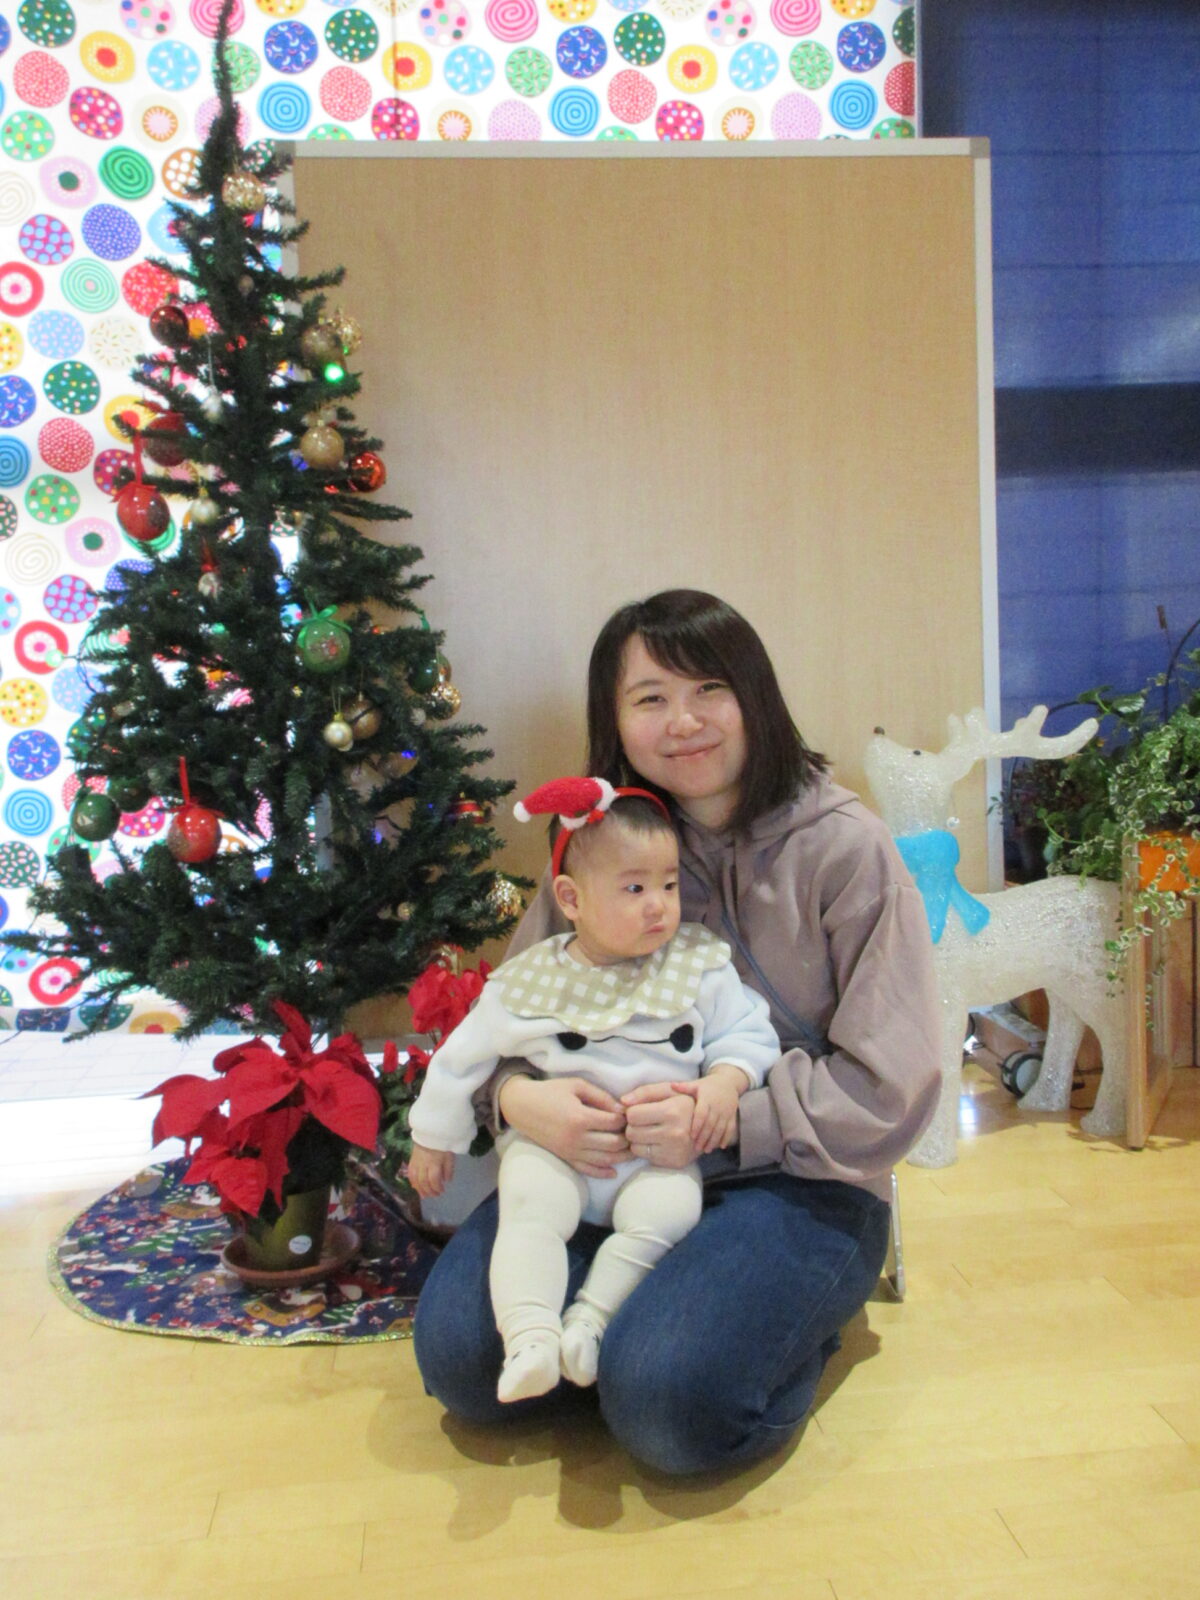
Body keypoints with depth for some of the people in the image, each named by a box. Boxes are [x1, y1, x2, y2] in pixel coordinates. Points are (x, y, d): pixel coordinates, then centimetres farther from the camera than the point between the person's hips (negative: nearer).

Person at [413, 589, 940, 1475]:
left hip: (798, 1181, -3)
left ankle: (795, 1317, 4)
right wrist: (519, 1097, -18)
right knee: (457, 1351, -15)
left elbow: (889, 1090, -10)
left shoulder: (845, 847, -9)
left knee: (667, 1400, -26)